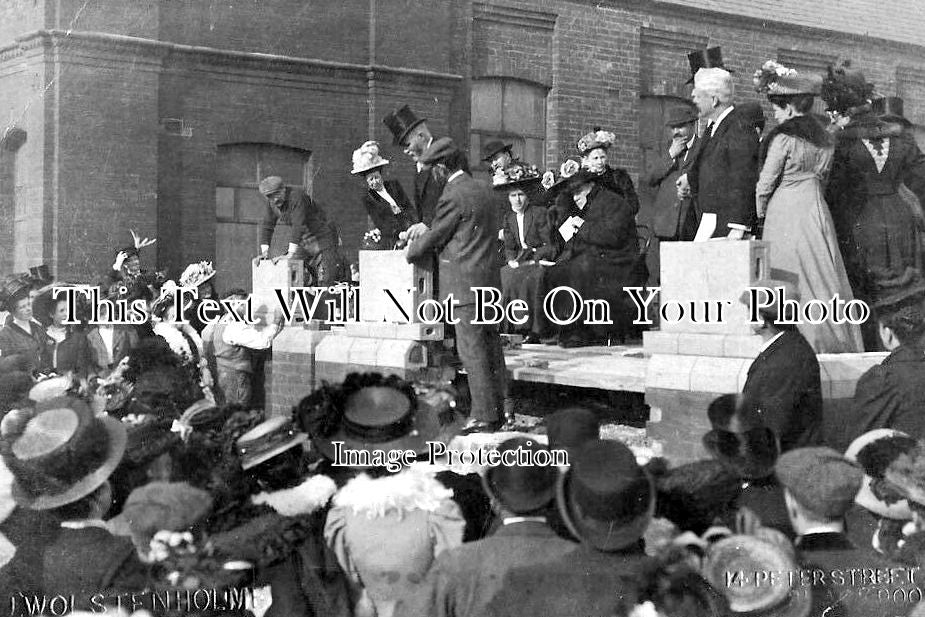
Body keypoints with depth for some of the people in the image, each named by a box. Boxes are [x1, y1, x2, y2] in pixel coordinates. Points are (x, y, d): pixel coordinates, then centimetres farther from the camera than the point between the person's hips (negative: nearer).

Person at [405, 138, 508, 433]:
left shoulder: (453, 196, -13)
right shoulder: (483, 192, 15)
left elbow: (435, 238, -7)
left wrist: (410, 250, 12)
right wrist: (424, 233, 23)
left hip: (466, 285, -9)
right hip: (489, 280, 9)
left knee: (472, 351, -6)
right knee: (491, 348, 11)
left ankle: (483, 416, -6)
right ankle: (497, 411, 17)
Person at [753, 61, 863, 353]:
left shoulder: (783, 136, -11)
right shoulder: (821, 134, 11)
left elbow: (766, 182, -7)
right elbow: (823, 175, 14)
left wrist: (759, 212, 7)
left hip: (786, 211, -7)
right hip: (816, 207, 7)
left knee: (791, 282, -3)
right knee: (824, 276, 9)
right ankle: (839, 344, 10)